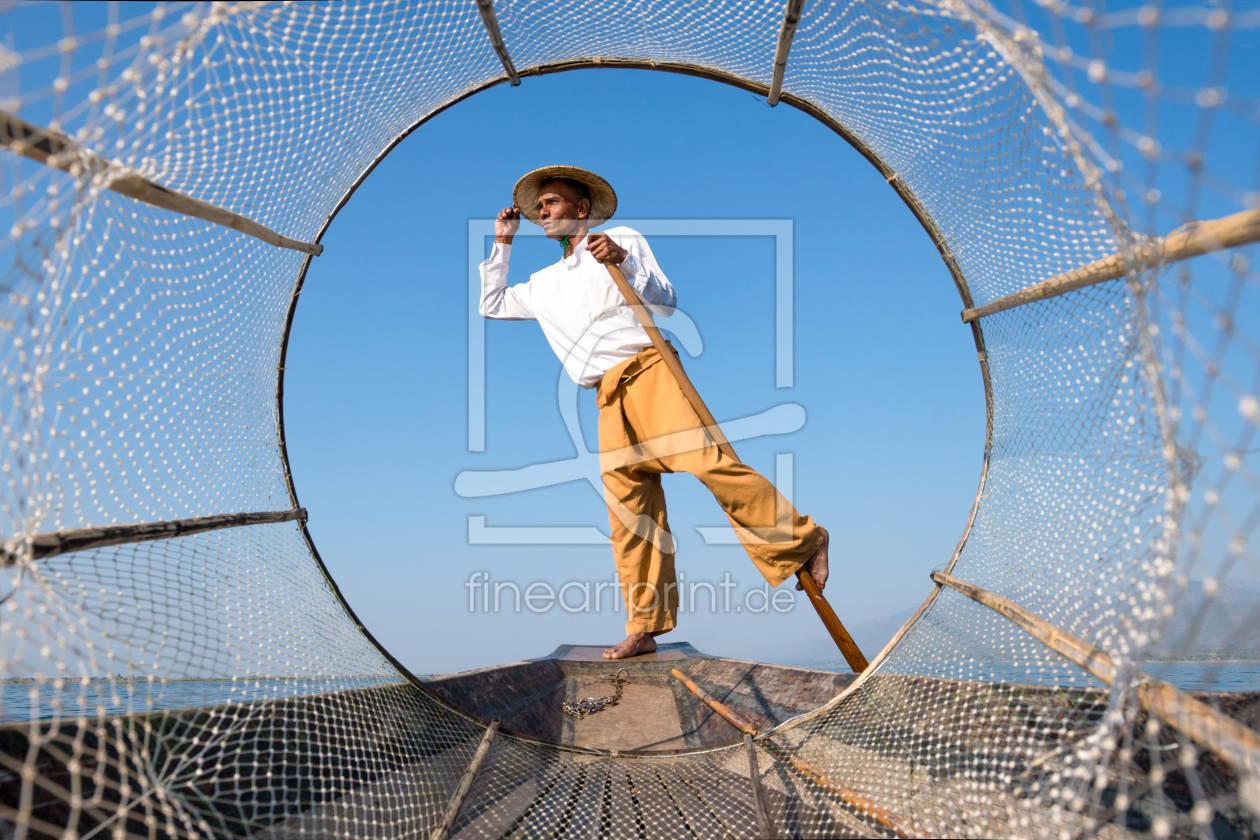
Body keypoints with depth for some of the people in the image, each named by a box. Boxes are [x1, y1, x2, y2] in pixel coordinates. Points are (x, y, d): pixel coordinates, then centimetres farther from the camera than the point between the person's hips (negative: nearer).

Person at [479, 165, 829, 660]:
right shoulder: (544, 285, 27)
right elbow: (491, 305, 36)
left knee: (706, 460, -27)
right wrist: (502, 243, 31)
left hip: (648, 370, -5)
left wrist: (624, 262, -12)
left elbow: (666, 303, 4)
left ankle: (801, 542, -18)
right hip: (610, 398, 5)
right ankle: (644, 629, 1)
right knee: (628, 512, -2)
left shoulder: (623, 240, 12)